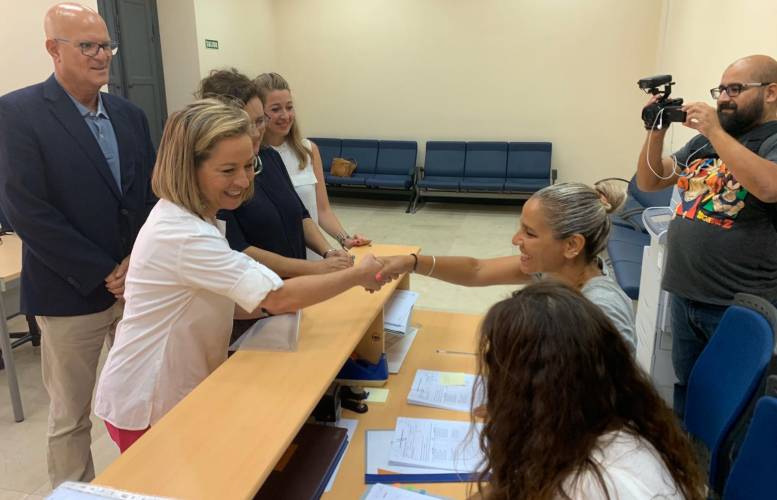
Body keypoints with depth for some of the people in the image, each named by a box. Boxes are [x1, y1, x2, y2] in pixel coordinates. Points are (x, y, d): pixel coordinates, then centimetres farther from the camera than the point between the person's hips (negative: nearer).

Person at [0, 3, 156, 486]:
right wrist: (103, 273, -15)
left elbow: (153, 194, 8)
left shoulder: (130, 114, 8)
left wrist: (139, 259, -7)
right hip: (72, 292, -5)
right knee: (71, 416, 11)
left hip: (138, 283, 5)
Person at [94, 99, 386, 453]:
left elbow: (224, 302, 7)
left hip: (177, 390, 9)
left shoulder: (191, 218, 2)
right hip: (146, 404, -8)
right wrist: (358, 275, -20)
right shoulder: (183, 235, -31)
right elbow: (280, 297, -31)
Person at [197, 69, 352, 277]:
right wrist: (316, 268, -18)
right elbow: (236, 252, -17)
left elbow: (300, 214, 13)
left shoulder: (270, 157, 7)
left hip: (295, 284, 6)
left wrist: (328, 252, -4)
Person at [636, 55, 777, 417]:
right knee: (687, 392, 20)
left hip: (740, 307, -6)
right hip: (683, 295, 6)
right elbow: (649, 182, 11)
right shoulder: (704, 141, 11)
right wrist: (656, 132, -5)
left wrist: (716, 131, -22)